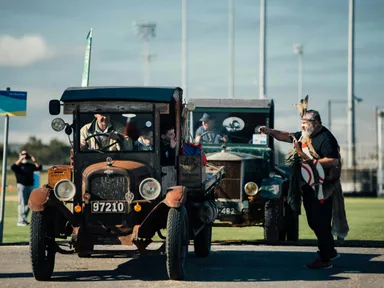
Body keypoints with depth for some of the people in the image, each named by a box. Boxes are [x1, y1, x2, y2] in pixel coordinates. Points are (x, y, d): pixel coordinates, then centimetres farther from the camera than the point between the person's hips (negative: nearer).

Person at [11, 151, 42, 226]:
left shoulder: (31, 165, 15)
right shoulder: (18, 165, 1)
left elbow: (39, 168, 6)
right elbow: (12, 167, -20)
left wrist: (34, 161, -5)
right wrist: (20, 160, -22)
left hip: (30, 185, 6)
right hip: (21, 185, -6)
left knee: (28, 203, 9)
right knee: (22, 203, -8)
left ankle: (24, 219, 21)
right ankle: (20, 221, -8)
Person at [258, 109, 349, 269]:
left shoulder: (326, 138, -15)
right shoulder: (304, 135, 12)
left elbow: (334, 161, -24)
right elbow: (286, 137, 21)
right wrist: (270, 132, 7)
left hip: (322, 188, -9)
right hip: (307, 186, 10)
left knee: (320, 222, -7)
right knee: (313, 222, 17)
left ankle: (325, 259, -1)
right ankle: (330, 251, 31)